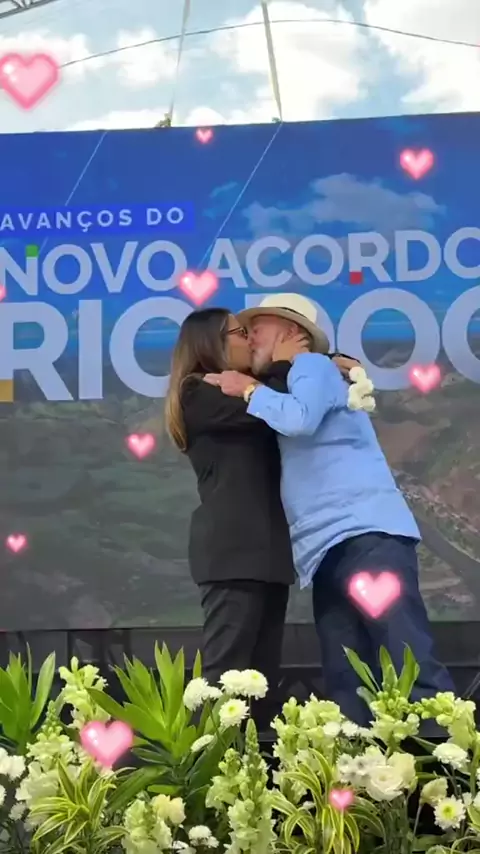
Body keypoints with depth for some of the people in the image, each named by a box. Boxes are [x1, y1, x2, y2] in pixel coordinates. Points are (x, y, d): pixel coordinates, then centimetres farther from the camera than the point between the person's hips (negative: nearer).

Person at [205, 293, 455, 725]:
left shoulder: (313, 364, 4)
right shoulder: (294, 384, 30)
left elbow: (298, 418, -16)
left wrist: (250, 389, -1)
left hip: (366, 533, -9)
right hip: (328, 549, 9)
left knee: (411, 662, -18)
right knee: (346, 682, 0)